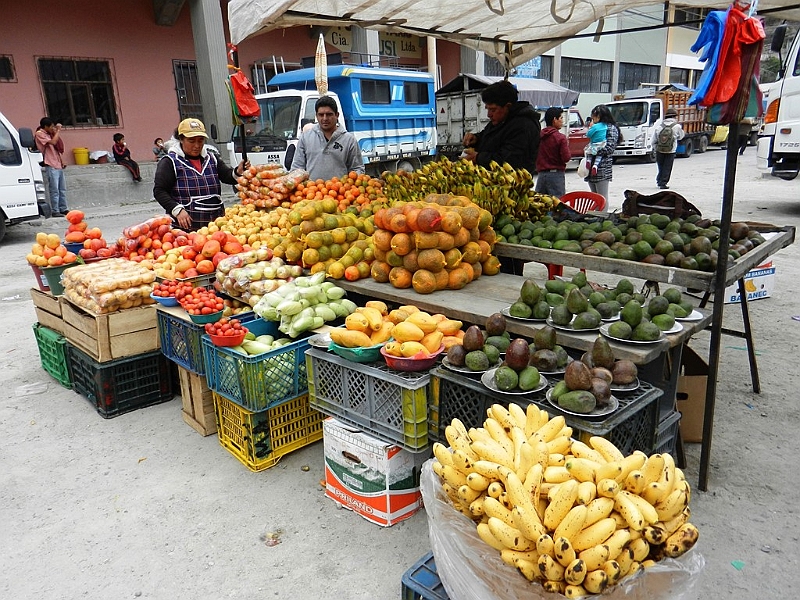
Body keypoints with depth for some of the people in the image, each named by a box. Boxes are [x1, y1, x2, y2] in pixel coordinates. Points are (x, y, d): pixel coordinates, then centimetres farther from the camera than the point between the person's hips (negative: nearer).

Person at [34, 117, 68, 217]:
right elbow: (53, 142, -19)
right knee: (54, 190, -9)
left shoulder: (49, 134, 20)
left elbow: (59, 148, 25)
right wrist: (58, 130, -9)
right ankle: (55, 211, -7)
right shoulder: (40, 134, -4)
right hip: (51, 166, -8)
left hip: (58, 165, 8)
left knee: (62, 189, 9)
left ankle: (64, 209, 14)